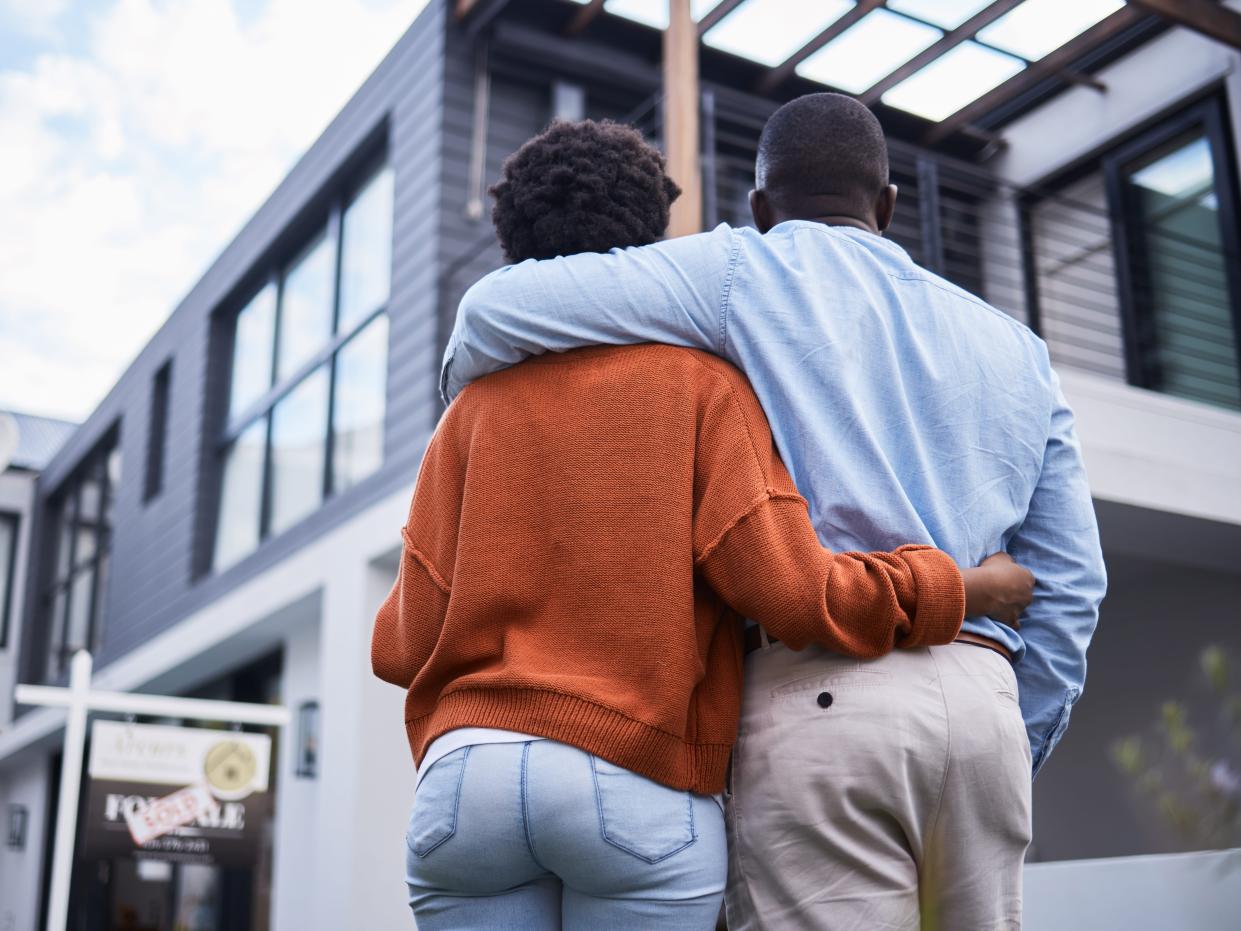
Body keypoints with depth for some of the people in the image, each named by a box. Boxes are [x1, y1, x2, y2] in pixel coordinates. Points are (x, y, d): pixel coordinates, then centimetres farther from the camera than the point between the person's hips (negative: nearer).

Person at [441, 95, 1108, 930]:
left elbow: (502, 307, 0)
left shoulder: (750, 272, 7)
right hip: (983, 704, 5)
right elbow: (1070, 584, 15)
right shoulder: (1015, 349, 21)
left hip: (820, 701, -5)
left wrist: (468, 399, 21)